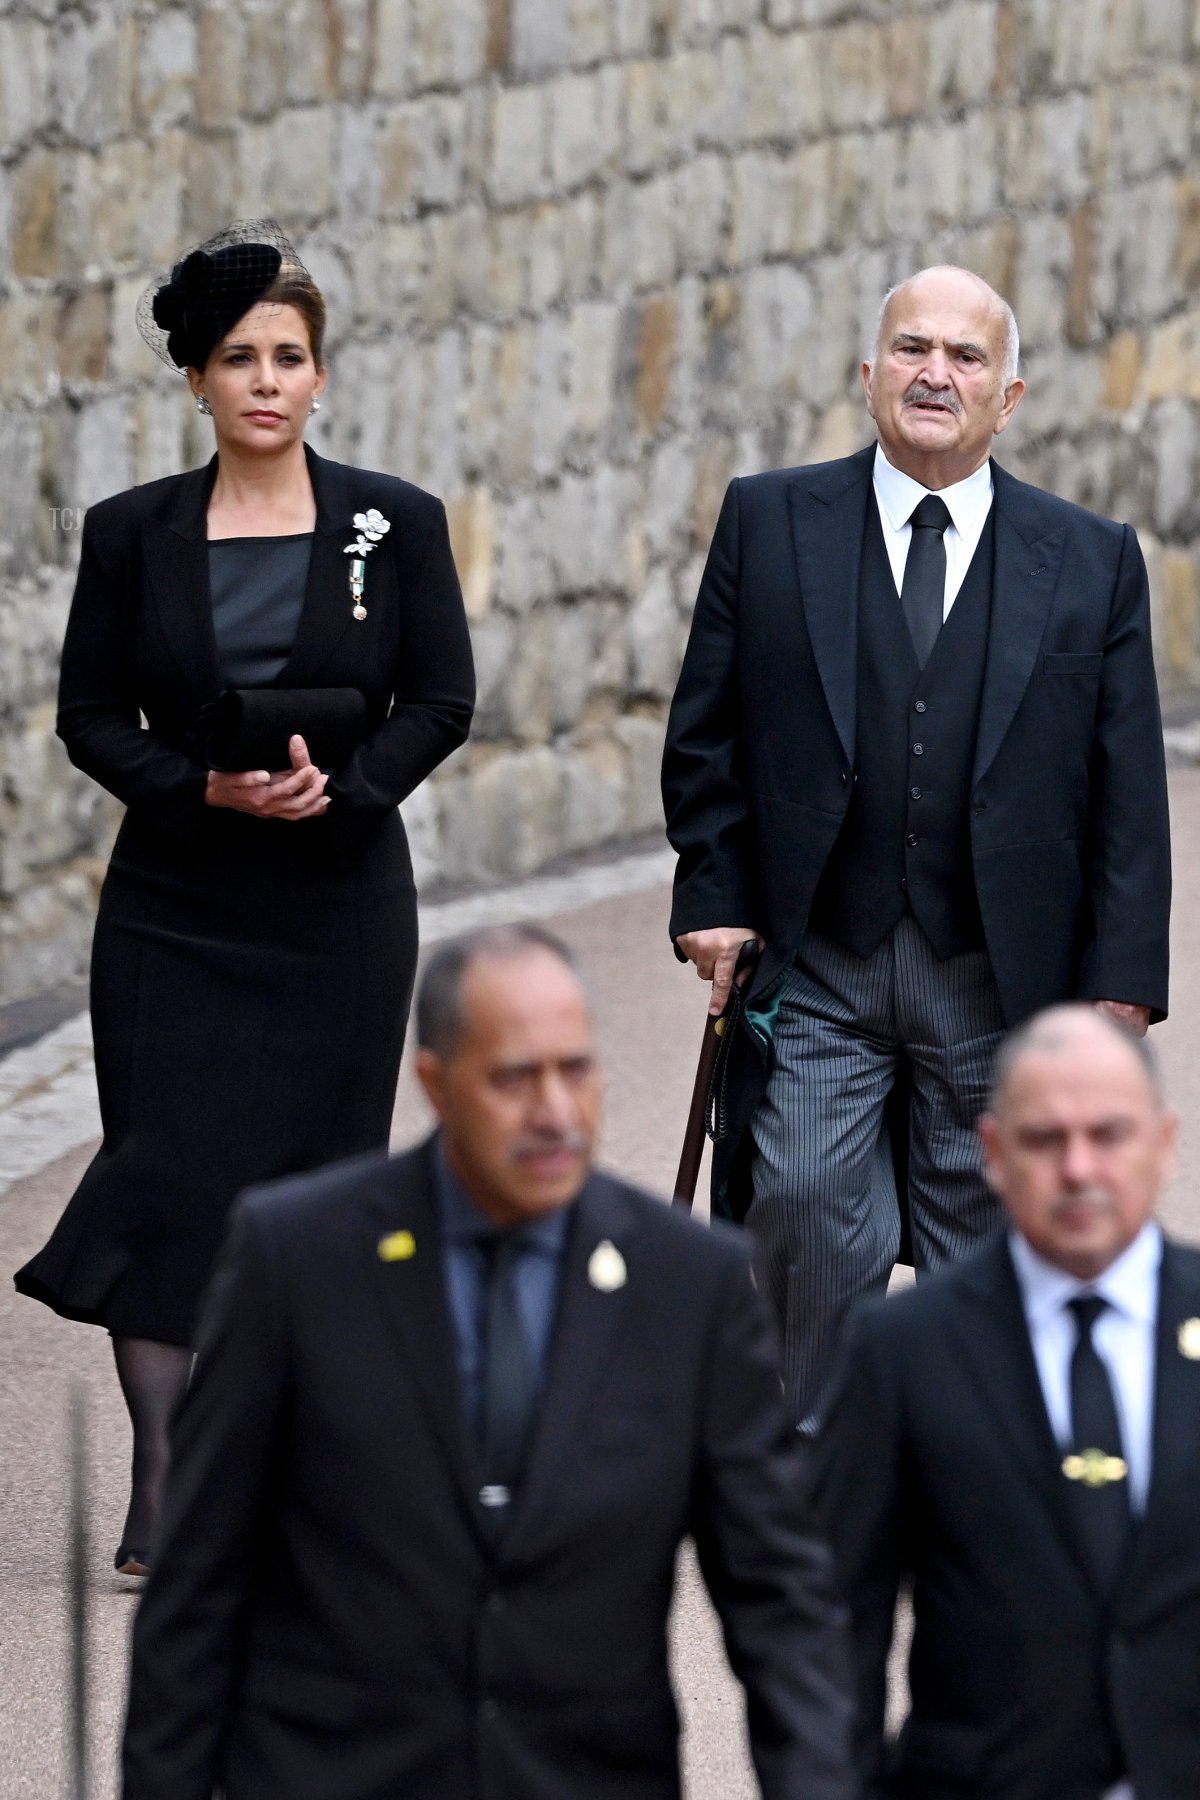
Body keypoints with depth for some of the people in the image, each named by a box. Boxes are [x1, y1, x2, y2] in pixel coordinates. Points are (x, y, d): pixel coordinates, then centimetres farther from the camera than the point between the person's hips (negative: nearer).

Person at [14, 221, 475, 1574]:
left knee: (315, 1178, 1)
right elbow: (91, 717, 3)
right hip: (176, 904, 0)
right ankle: (159, 1494, -5)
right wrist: (203, 788, -14)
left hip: (339, 899, 0)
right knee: (169, 1173, -8)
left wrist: (339, 786, -15)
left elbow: (441, 702, 2)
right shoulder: (133, 535, 4)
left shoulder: (394, 525, 3)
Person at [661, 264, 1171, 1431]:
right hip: (812, 969, 0)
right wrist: (714, 896, -2)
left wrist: (1120, 981, -3)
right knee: (811, 1215, -12)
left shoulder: (1092, 562, 4)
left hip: (1001, 979, 1)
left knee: (980, 1263, 5)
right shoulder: (769, 524, 5)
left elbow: (1127, 789, 3)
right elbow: (705, 735, 8)